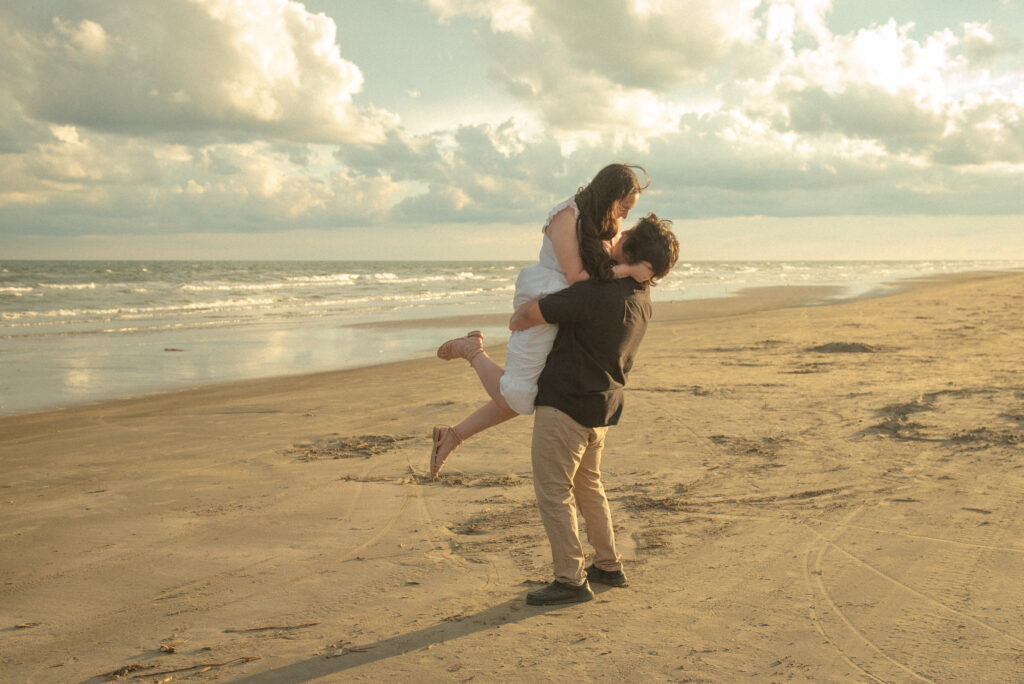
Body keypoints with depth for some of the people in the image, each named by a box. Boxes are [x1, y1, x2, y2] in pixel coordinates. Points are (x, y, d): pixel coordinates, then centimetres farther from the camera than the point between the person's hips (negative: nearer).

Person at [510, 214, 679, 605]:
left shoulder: (597, 294, -24)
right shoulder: (641, 299, 3)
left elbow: (530, 313, -21)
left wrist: (516, 321, 0)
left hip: (564, 404, -9)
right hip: (602, 407, 9)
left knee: (553, 492, 1)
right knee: (587, 486, 23)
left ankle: (571, 580, 5)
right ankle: (608, 566, 31)